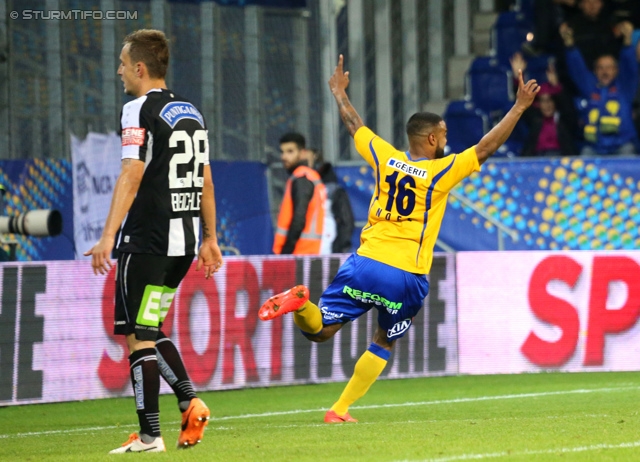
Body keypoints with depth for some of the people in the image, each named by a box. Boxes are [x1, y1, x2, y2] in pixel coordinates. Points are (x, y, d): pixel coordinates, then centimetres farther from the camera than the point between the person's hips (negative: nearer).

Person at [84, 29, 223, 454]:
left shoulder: (140, 111, -10)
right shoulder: (191, 112, 15)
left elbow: (132, 176, -20)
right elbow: (205, 181, 18)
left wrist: (108, 237, -23)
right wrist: (209, 239, 24)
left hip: (147, 240, -8)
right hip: (184, 242, 8)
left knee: (138, 335, -3)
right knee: (148, 331, 19)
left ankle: (150, 435, -4)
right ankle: (190, 402, 3)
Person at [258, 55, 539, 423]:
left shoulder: (384, 158, 6)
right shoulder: (441, 172, -4)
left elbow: (355, 126, 21)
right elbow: (486, 148, -4)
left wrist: (340, 94, 39)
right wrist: (519, 107, 3)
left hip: (365, 263, 3)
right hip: (406, 276, -2)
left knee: (319, 330, 4)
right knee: (384, 343, 17)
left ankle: (301, 303, -30)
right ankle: (340, 410, 9)